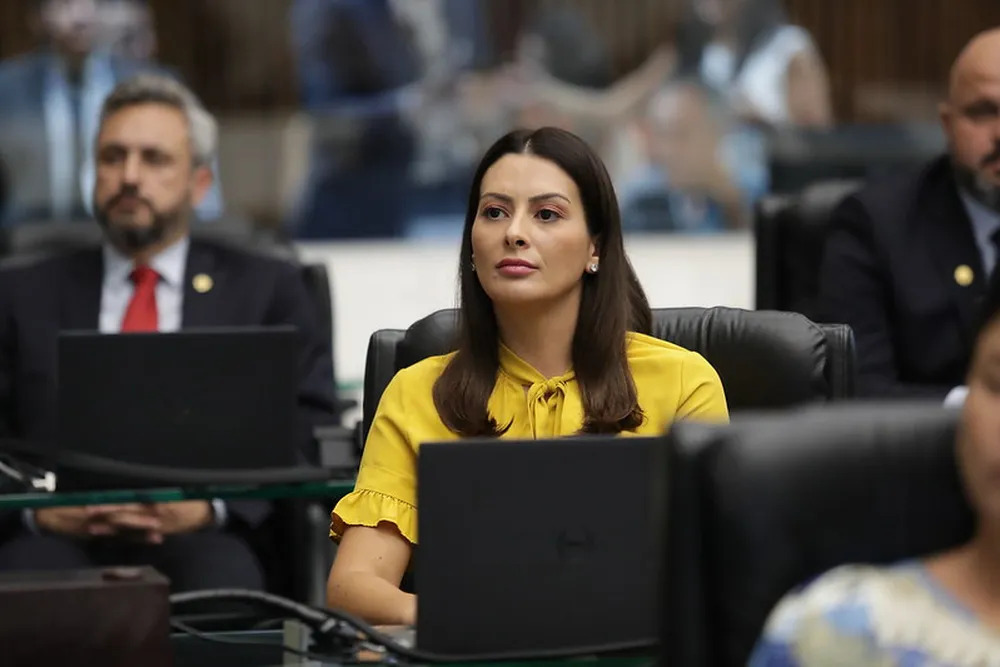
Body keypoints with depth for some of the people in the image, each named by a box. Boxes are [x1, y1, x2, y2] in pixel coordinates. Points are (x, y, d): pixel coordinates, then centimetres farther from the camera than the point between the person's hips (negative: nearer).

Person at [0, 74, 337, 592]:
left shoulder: (267, 290, 18)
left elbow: (308, 429, 7)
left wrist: (211, 504, -13)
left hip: (204, 538, 0)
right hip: (62, 536, 1)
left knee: (221, 576, -37)